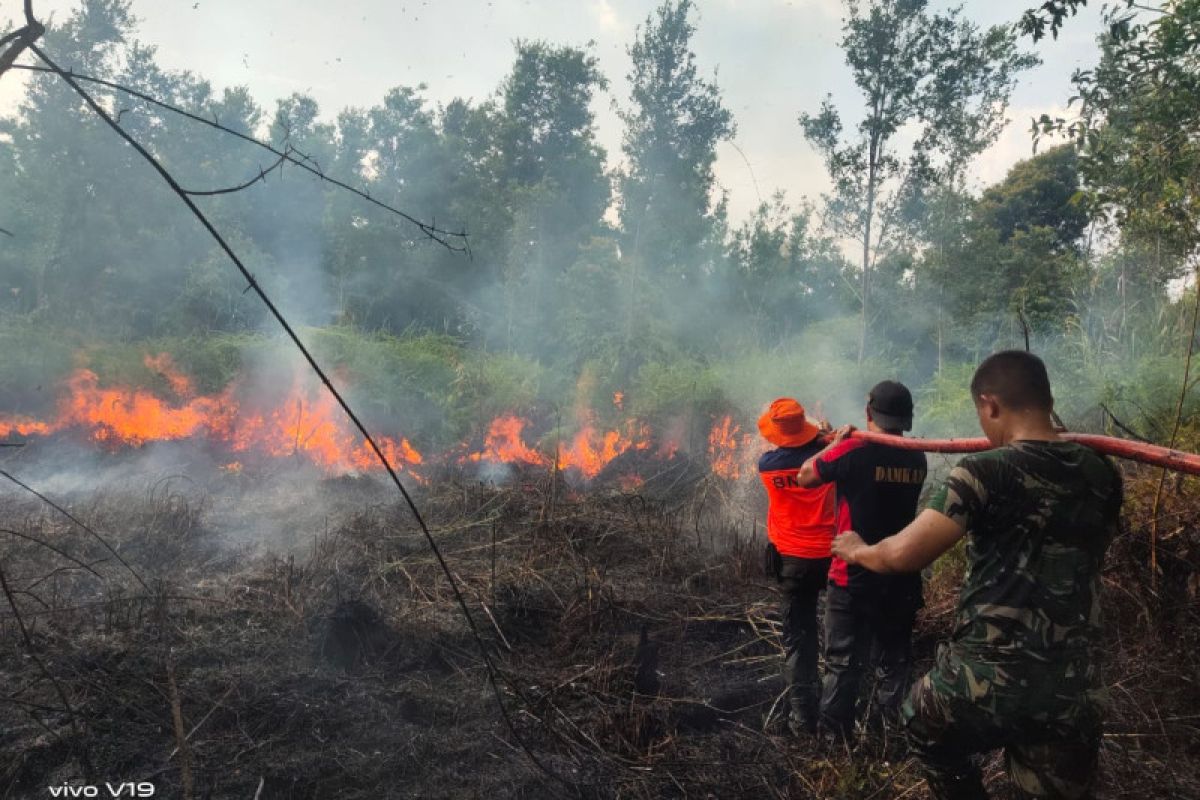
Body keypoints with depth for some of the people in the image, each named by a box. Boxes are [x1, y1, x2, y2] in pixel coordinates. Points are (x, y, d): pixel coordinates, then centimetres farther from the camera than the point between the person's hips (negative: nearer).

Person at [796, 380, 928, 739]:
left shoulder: (852, 451, -18)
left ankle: (834, 738, 15)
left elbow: (805, 476, -5)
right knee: (895, 662, 18)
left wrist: (835, 442, 5)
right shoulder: (917, 459, -1)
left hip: (853, 580, -5)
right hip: (901, 581, 5)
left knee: (843, 664, 6)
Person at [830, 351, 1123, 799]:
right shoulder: (1102, 475, 5)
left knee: (925, 728, 28)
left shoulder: (985, 472, -13)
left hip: (984, 686, -4)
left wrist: (858, 550, 1)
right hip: (1072, 701, 4)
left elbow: (904, 554, -20)